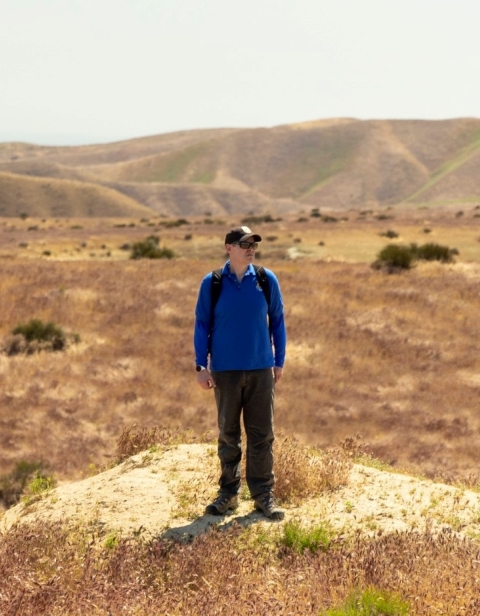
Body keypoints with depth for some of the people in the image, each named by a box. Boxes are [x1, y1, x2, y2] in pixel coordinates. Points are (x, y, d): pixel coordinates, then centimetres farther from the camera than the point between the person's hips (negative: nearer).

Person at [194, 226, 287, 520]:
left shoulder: (267, 280, 1)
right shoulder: (212, 283, -1)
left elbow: (277, 321, 7)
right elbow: (202, 324, 3)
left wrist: (279, 361, 6)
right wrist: (201, 366, -1)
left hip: (261, 369, 1)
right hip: (225, 371, 0)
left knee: (262, 434, 2)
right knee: (228, 434, 9)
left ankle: (264, 495, 11)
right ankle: (228, 493, 20)